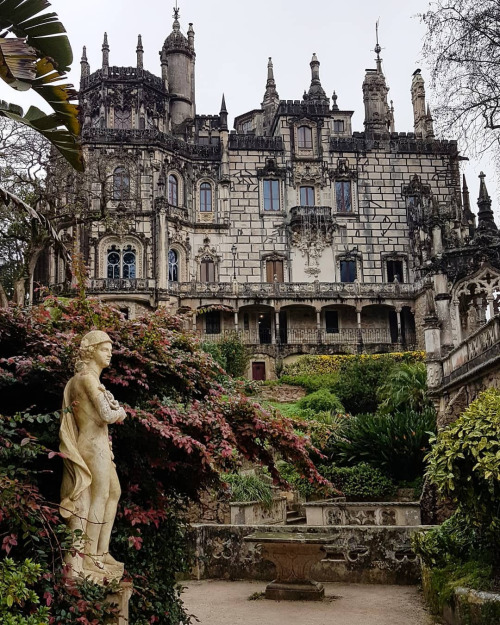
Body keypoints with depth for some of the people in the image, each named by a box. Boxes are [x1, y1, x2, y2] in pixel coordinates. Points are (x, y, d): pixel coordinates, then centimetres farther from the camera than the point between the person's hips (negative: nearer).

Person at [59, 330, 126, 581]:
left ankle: (100, 551, 21)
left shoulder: (91, 377, 16)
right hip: (93, 444, -10)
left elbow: (117, 410, 18)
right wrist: (118, 412, 1)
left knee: (113, 492, 16)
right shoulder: (88, 377, -14)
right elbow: (107, 415, -19)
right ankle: (88, 558, -1)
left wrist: (117, 411, -3)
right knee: (99, 497, -6)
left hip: (99, 444, 10)